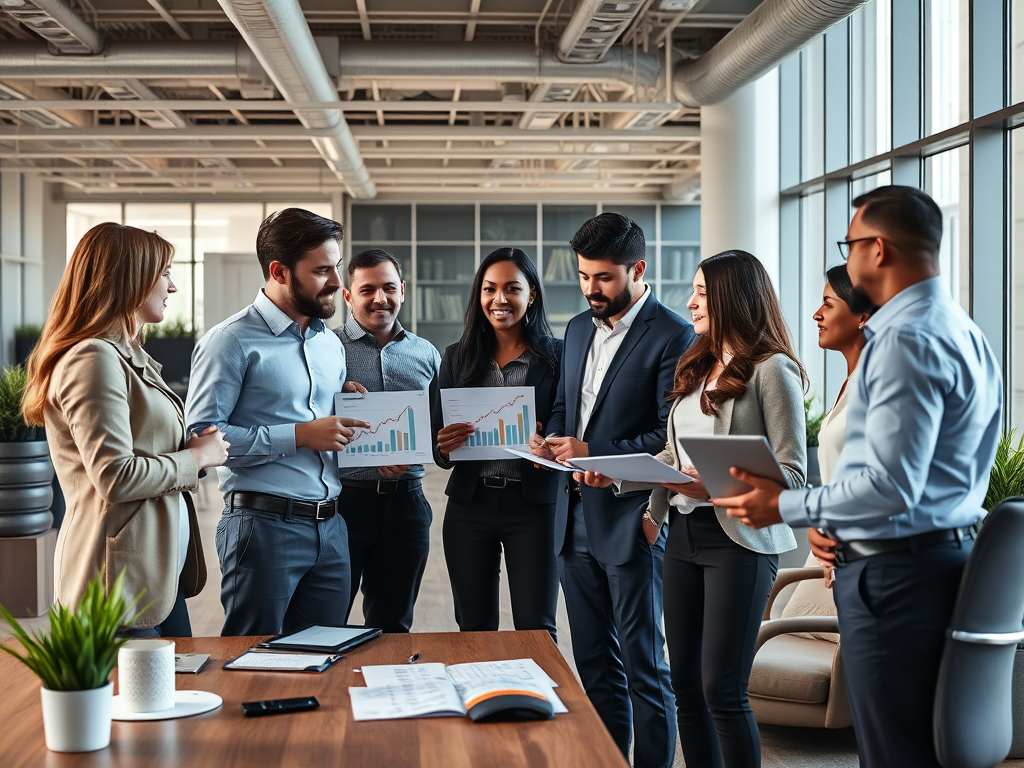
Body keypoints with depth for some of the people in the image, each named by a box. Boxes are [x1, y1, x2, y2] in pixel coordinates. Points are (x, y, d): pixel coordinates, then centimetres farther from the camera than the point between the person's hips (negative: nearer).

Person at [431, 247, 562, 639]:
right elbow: (436, 438, 8)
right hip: (469, 503, 3)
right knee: (474, 629, 10)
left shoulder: (556, 355, 0)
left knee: (536, 630, -2)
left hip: (533, 504, -3)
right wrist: (444, 447, -14)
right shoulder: (458, 357, 9)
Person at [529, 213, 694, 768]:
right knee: (594, 663, 14)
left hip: (631, 523, -7)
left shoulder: (673, 335, -11)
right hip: (576, 519, 7)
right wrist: (549, 440, 0)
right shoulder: (578, 329, 13)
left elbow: (672, 437, -15)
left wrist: (592, 452, -18)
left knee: (643, 665, 2)